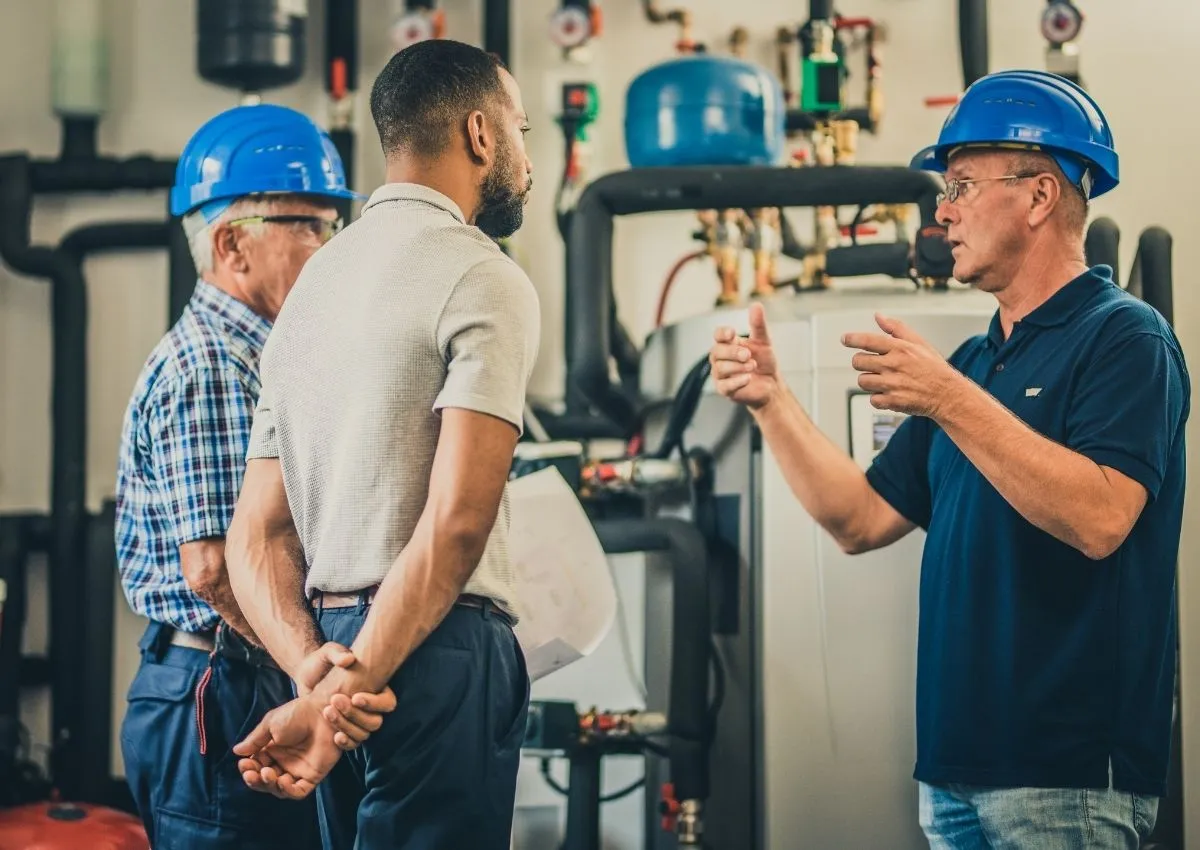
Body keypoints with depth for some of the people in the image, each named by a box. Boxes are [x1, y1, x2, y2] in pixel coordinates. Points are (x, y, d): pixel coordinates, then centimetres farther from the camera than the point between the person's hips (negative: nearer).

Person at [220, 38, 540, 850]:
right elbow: (456, 519, -19)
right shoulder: (484, 279, -8)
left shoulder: (313, 282, 16)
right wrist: (347, 690, -16)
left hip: (331, 638, 8)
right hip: (433, 652, -8)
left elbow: (257, 534, 11)